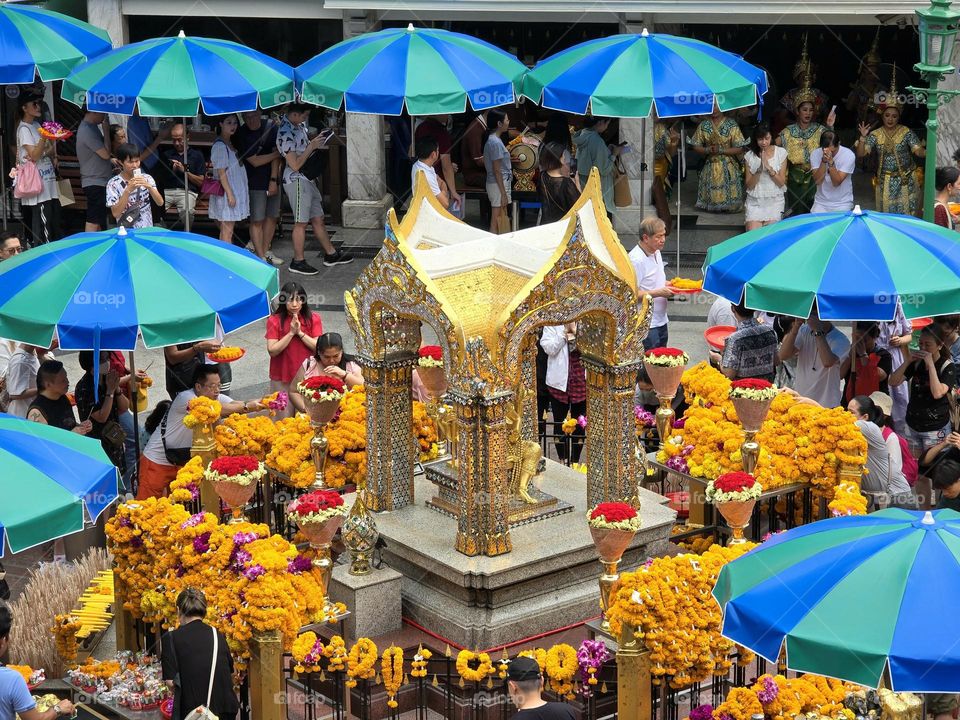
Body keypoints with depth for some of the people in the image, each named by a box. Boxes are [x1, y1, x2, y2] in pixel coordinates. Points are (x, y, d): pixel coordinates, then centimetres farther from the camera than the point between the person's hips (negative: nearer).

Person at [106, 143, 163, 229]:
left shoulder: (146, 178, 6)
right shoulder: (113, 183, -3)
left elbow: (160, 202, -1)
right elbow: (115, 213, -11)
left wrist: (149, 187, -16)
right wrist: (128, 190, -19)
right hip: (126, 231, -2)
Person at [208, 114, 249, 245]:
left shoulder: (230, 144, 15)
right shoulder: (219, 146, -13)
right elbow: (221, 173, -16)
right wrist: (229, 194, -18)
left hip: (236, 192, 9)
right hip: (226, 193, -9)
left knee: (227, 232, 10)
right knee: (227, 232, -7)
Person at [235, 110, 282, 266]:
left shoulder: (271, 128, -1)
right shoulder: (241, 135, -11)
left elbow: (276, 156, -4)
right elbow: (255, 161, -13)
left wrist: (274, 180, -11)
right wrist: (277, 153, -11)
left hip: (272, 180, 4)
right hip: (255, 183, -4)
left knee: (272, 217, 10)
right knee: (257, 220, -5)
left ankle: (266, 251, 23)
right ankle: (261, 257, -1)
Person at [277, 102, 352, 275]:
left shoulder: (298, 125, 8)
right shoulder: (285, 133, -21)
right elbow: (295, 164, -22)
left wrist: (315, 142, 5)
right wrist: (312, 146, -17)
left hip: (307, 179, 9)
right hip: (296, 180, -9)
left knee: (318, 218, 15)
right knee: (301, 222, -2)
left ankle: (331, 254, 24)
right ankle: (298, 262, 7)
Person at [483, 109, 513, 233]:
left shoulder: (490, 139, 10)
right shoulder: (495, 142, -19)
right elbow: (496, 170, -20)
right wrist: (503, 193, -18)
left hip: (497, 183, 10)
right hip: (499, 184, -10)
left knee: (498, 221, 14)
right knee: (497, 222, -5)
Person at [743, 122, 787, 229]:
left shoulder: (781, 153, 0)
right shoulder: (750, 156, 1)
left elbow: (781, 182, -3)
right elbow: (749, 186, -2)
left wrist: (769, 167, -17)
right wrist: (759, 170, -16)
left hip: (774, 201, 0)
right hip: (754, 202, 0)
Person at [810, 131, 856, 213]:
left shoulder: (849, 155, -13)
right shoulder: (815, 154, -6)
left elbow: (836, 182, -19)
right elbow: (817, 181, -16)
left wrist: (831, 161, -30)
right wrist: (824, 161, -26)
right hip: (821, 202, 2)